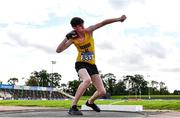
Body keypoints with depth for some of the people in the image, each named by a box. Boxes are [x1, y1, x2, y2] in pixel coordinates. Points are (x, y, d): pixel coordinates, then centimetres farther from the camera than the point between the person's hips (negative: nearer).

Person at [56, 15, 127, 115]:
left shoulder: (89, 31, -7)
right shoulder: (73, 38, -8)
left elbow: (103, 23, -12)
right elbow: (58, 50, -12)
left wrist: (118, 19, -18)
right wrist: (67, 37, -23)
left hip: (92, 65, 3)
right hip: (81, 64, -3)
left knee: (102, 92, -1)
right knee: (87, 80, -39)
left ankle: (90, 102, 33)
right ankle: (73, 107, -33)